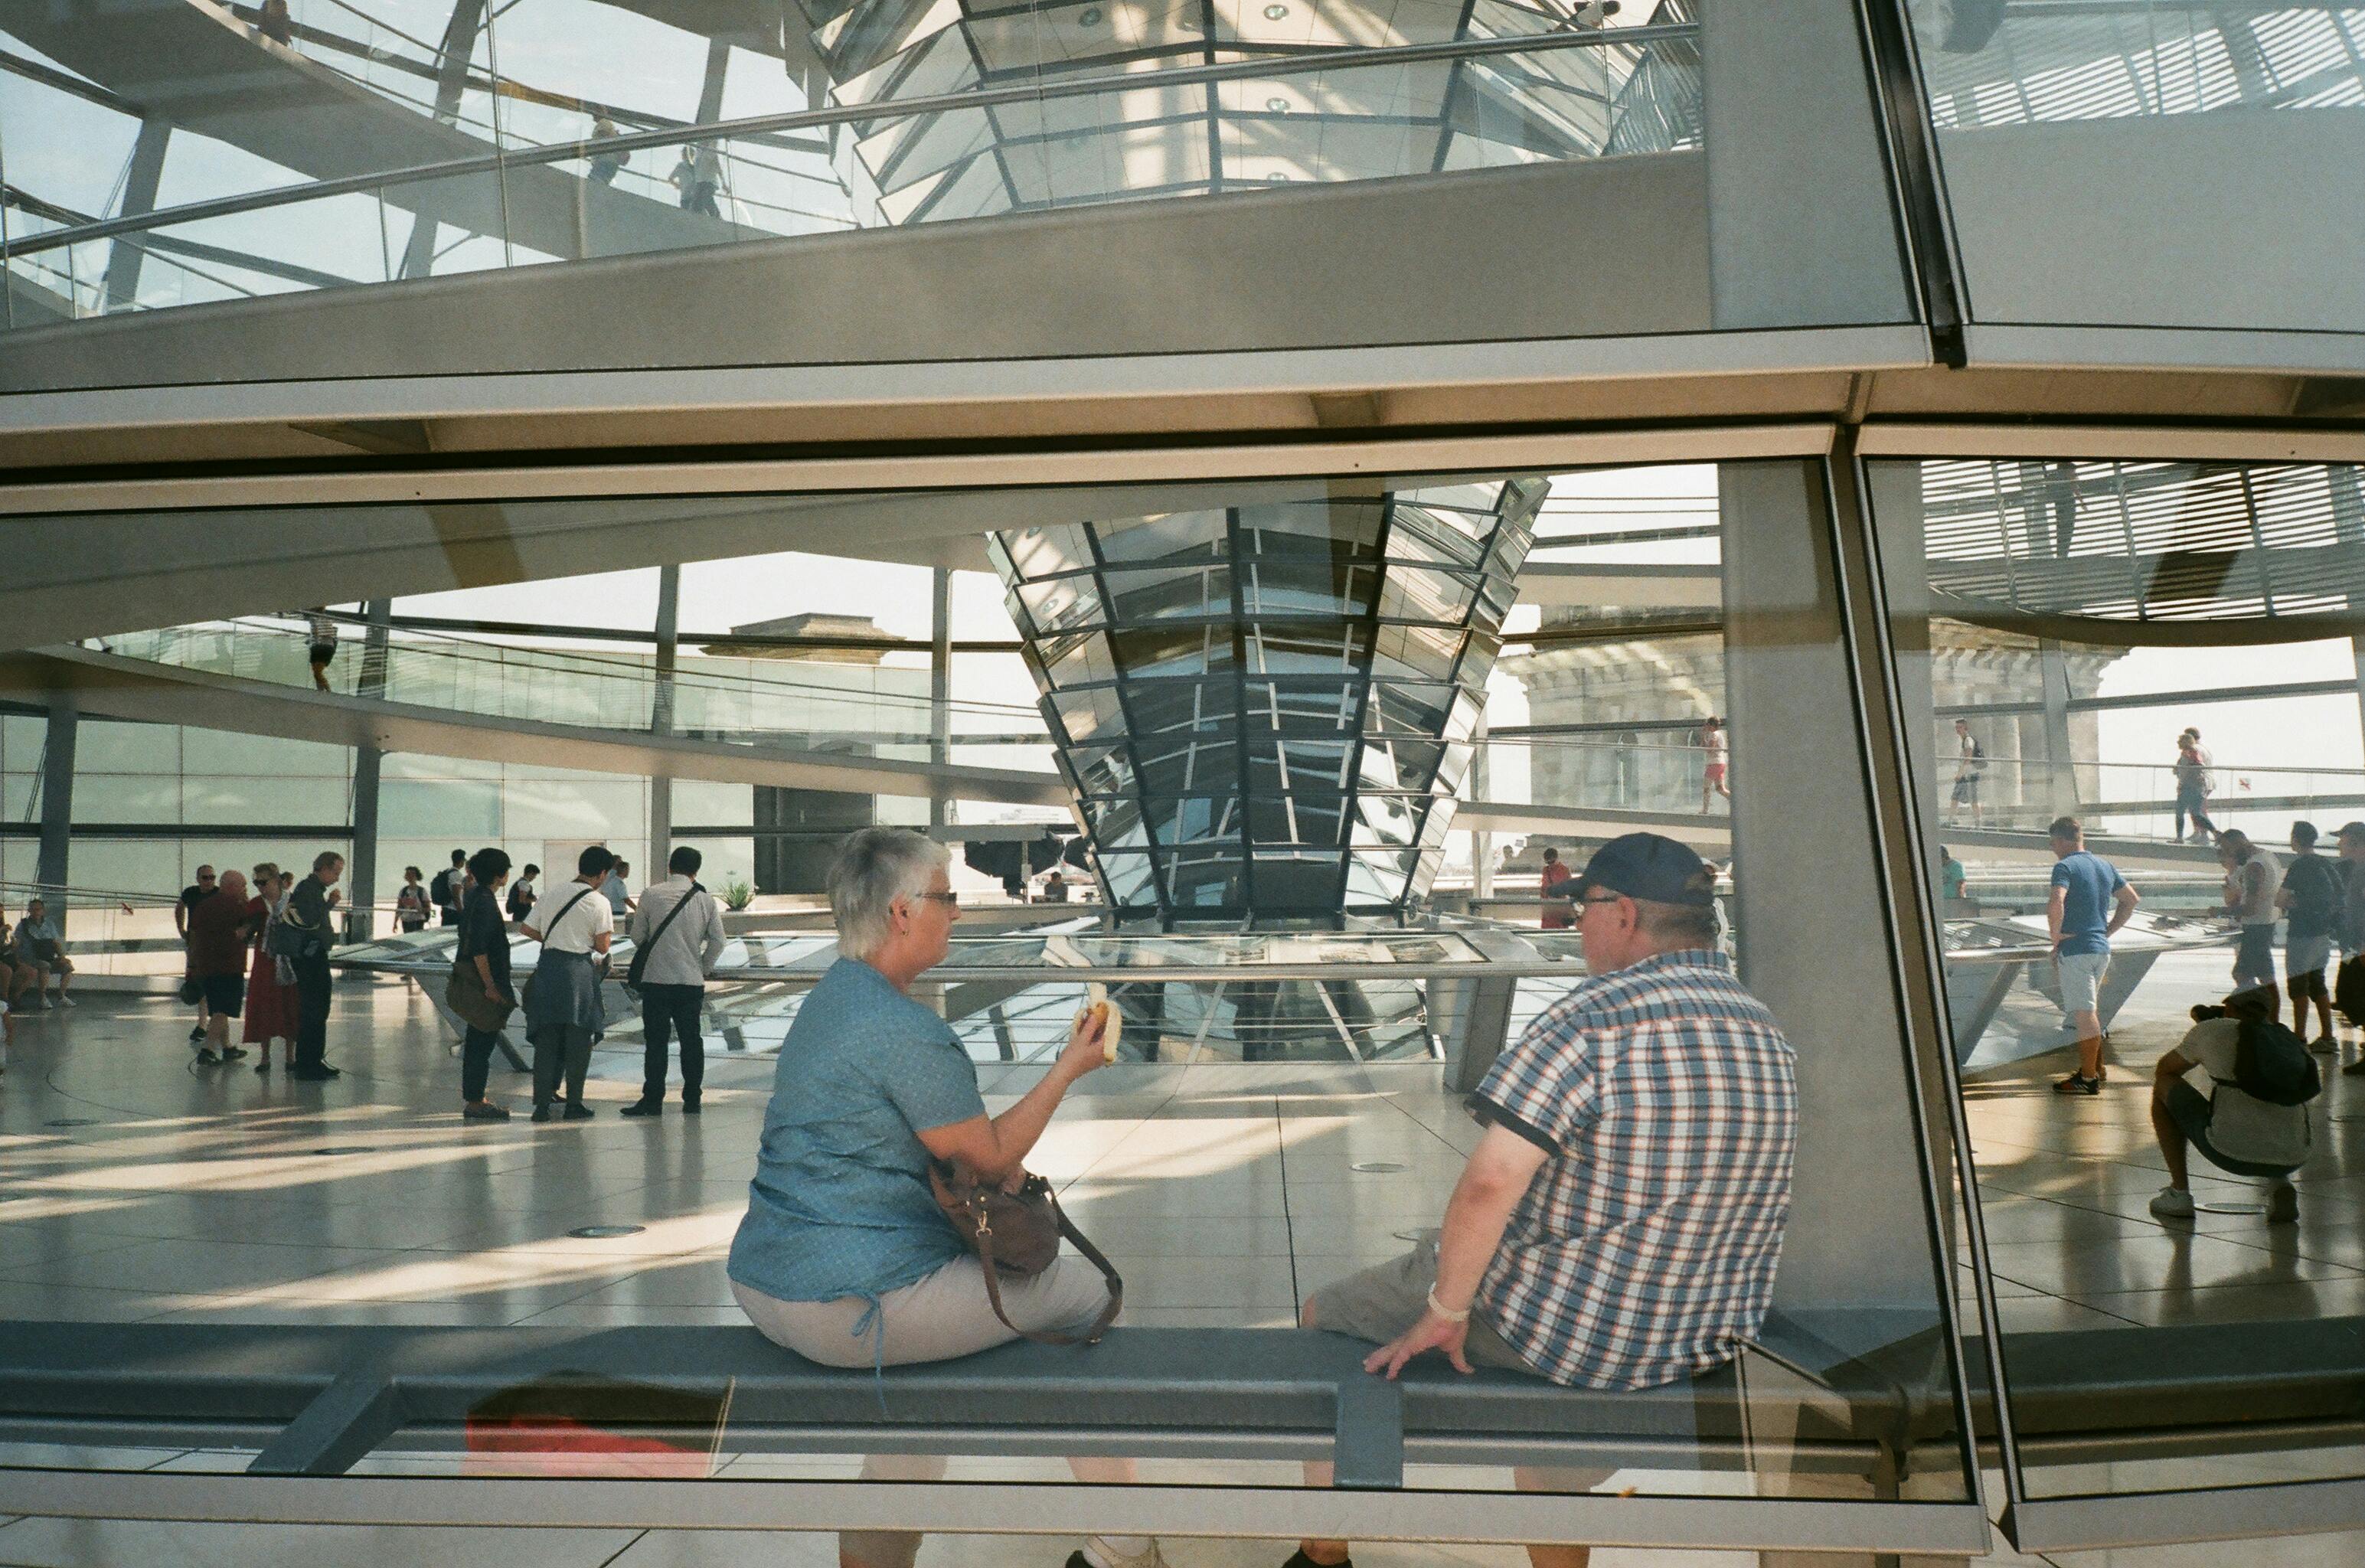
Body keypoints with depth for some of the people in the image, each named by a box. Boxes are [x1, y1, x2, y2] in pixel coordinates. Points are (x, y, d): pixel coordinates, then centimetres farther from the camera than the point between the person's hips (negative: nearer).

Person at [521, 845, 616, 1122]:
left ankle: (543, 1103, 10)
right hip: (579, 970, -4)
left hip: (548, 965, 4)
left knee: (546, 1038, 11)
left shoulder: (553, 895, 7)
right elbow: (602, 947, -8)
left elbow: (528, 929, 12)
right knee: (578, 1039, 7)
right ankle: (574, 1104, 11)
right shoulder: (600, 903, -6)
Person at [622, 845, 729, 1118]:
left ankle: (653, 1100, 3)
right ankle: (692, 1100, 12)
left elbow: (638, 936, 3)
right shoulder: (705, 899, 0)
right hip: (692, 982, 2)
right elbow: (718, 941, 0)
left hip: (656, 980, -2)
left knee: (656, 1040, 3)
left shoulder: (650, 895, -5)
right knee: (691, 1039, 9)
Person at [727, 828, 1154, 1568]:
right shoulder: (906, 1029, -20)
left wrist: (1000, 1163, 9)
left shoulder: (826, 998, 11)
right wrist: (1069, 1068, -2)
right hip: (850, 1307, -9)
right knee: (1088, 1297, 4)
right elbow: (991, 1157, -10)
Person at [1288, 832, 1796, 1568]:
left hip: (1556, 1326, -7)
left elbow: (1489, 1180, -30)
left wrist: (1443, 1310, -17)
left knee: (1322, 1319, 15)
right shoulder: (1770, 1036, 0)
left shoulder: (1595, 1016, -24)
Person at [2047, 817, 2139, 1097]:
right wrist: (2108, 931, 16)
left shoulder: (2065, 867, -13)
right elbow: (2131, 900, 19)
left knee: (2084, 1015, -3)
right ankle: (2095, 1068, 29)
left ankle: (2089, 1079, 2)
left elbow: (2055, 904, -29)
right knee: (2091, 1011, 20)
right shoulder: (2105, 866, 12)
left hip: (2075, 950, -8)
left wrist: (2056, 937, -16)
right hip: (2102, 948, 8)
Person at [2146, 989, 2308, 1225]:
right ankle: (2281, 1185, 11)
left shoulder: (2210, 1030, 7)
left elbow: (2163, 1070, 24)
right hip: (2292, 1159, 5)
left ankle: (2179, 1193, 14)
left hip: (2232, 1153, -5)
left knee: (2163, 1087, 19)